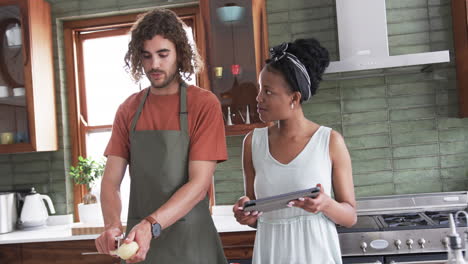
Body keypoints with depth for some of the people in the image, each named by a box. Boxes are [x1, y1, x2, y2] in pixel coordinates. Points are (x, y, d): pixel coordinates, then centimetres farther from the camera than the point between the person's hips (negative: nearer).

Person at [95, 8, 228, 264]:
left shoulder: (204, 104, -9)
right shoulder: (128, 110, 3)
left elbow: (199, 183, -15)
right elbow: (111, 180, 0)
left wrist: (152, 224, -27)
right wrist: (112, 225, -18)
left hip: (190, 240, -3)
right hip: (138, 240, 3)